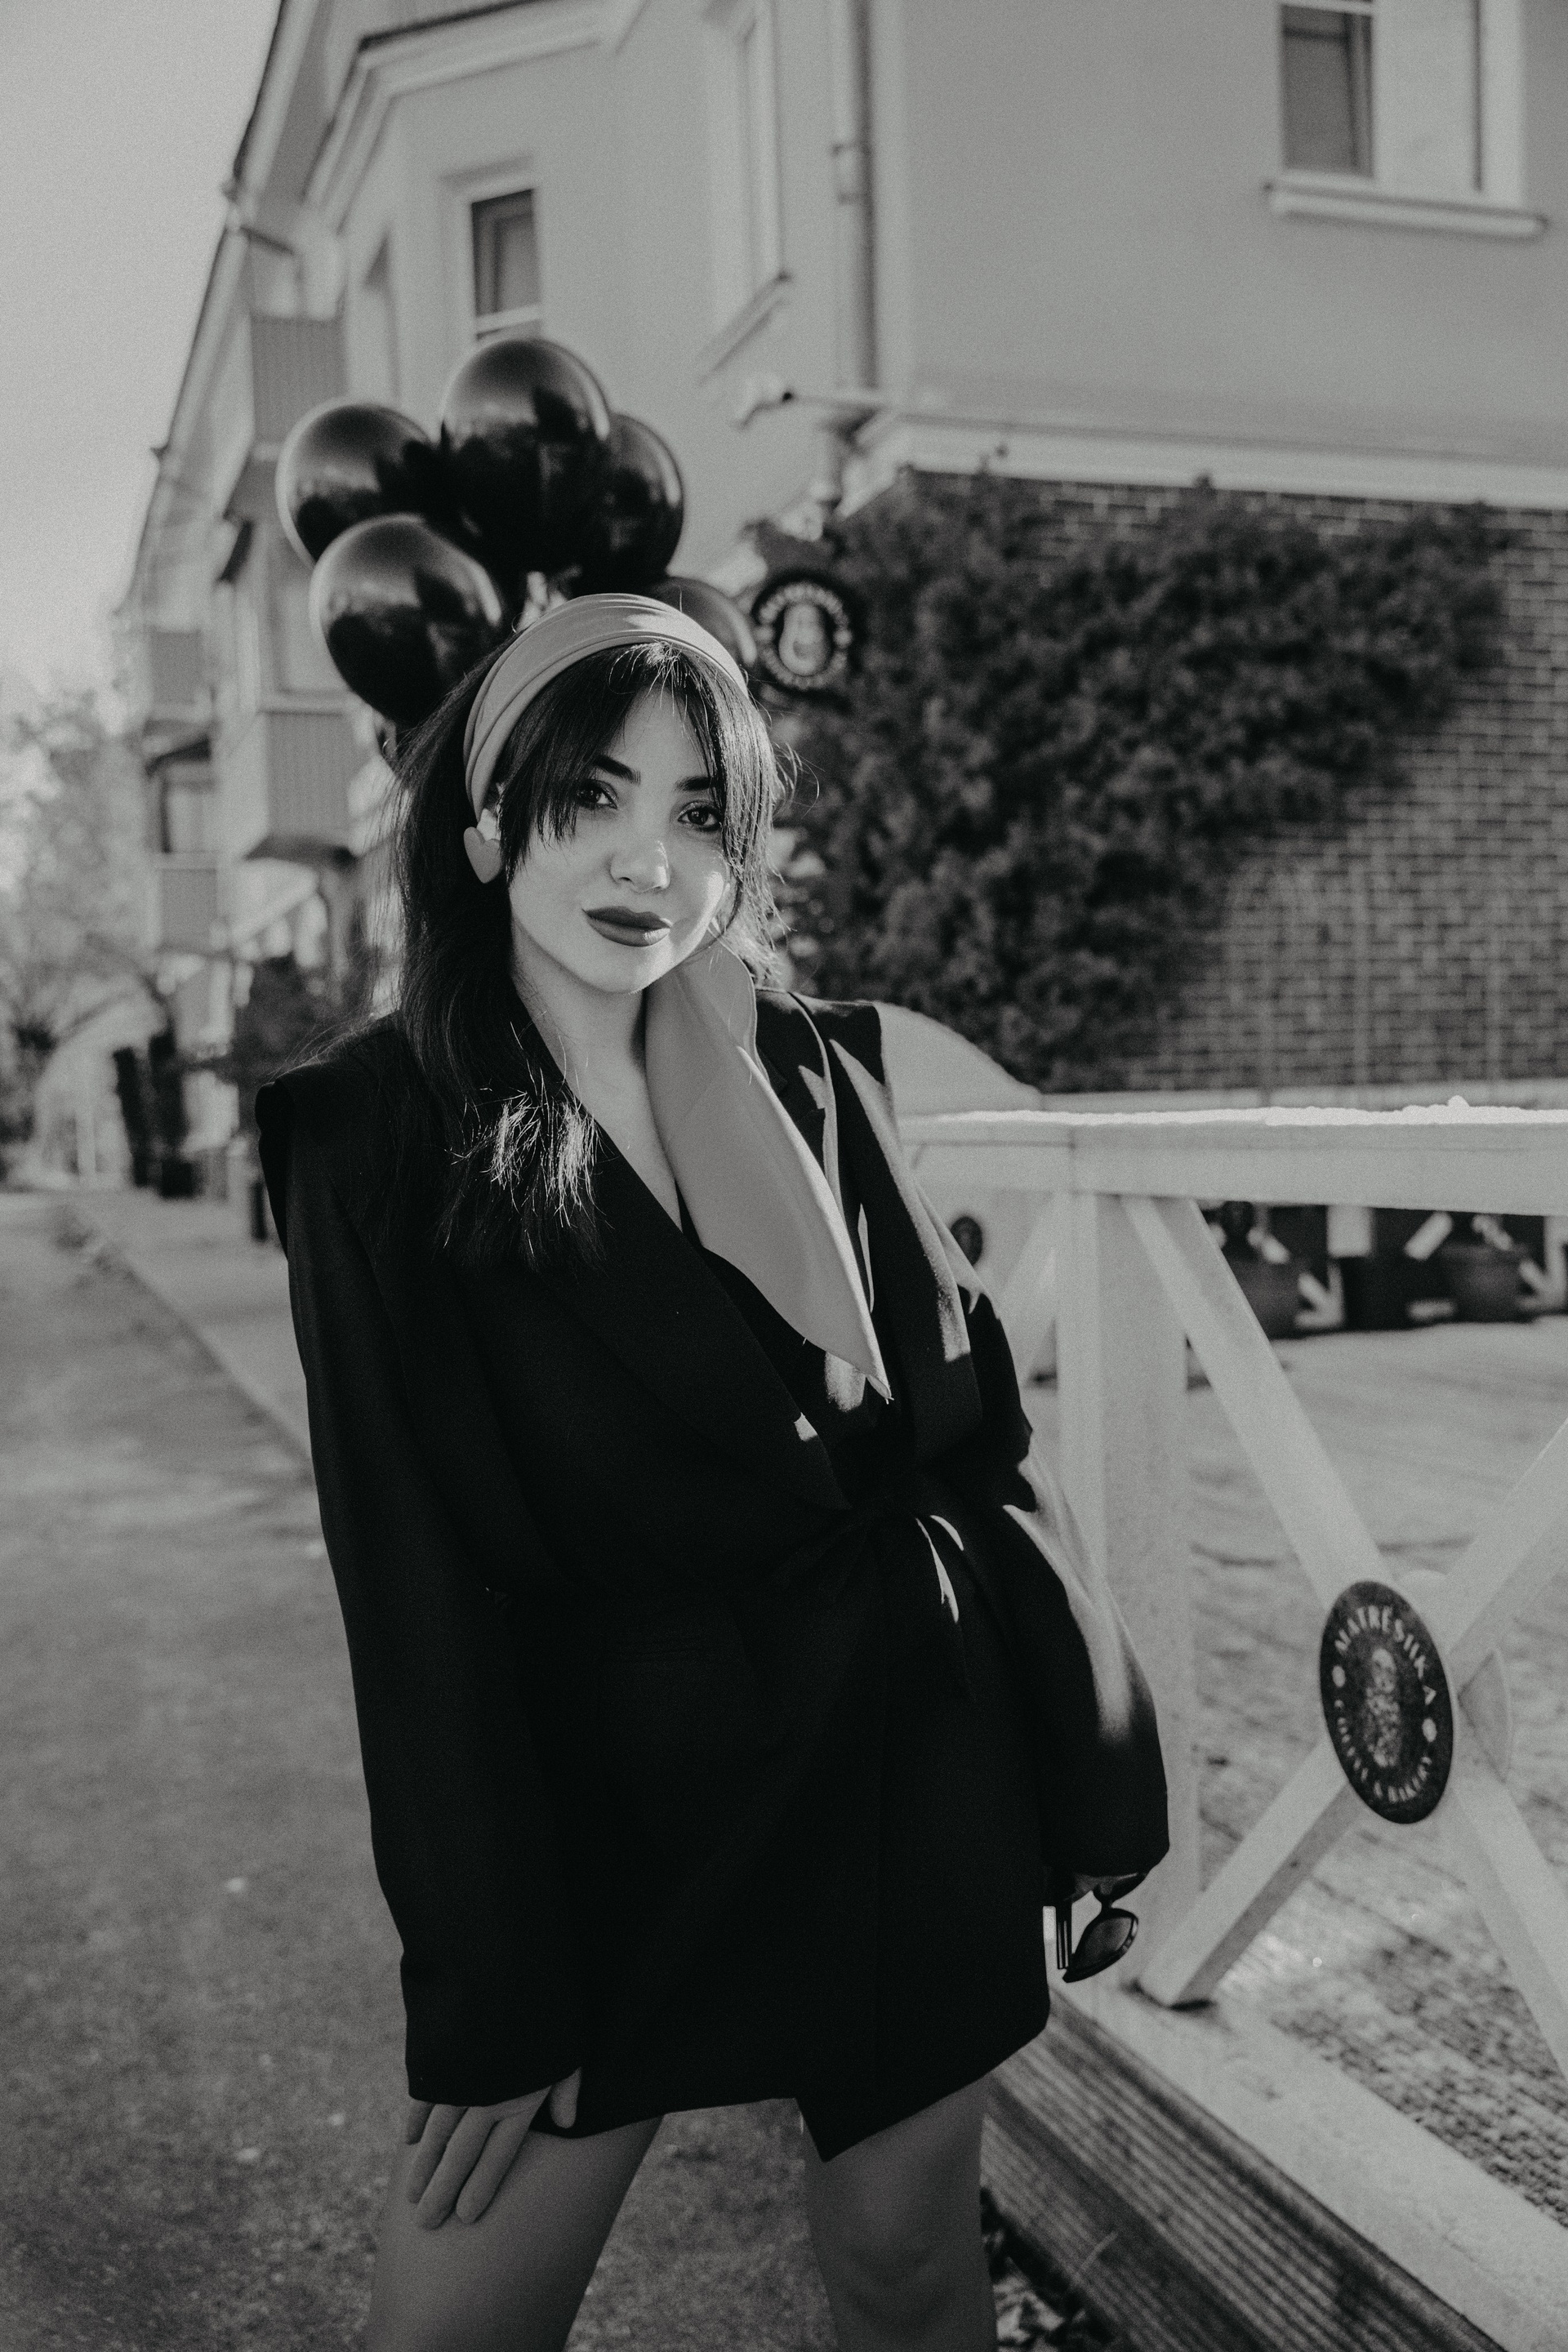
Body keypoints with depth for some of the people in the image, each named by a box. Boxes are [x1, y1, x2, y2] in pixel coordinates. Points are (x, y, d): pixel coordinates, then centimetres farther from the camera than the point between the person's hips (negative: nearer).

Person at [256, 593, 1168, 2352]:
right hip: (615, 1787, -2)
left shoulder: (813, 1071, 1)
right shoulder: (386, 1135, -9)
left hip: (923, 1755, 3)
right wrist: (489, 1997, -9)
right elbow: (417, 1575, -10)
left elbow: (981, 1423, 5)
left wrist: (1094, 1777, 5)